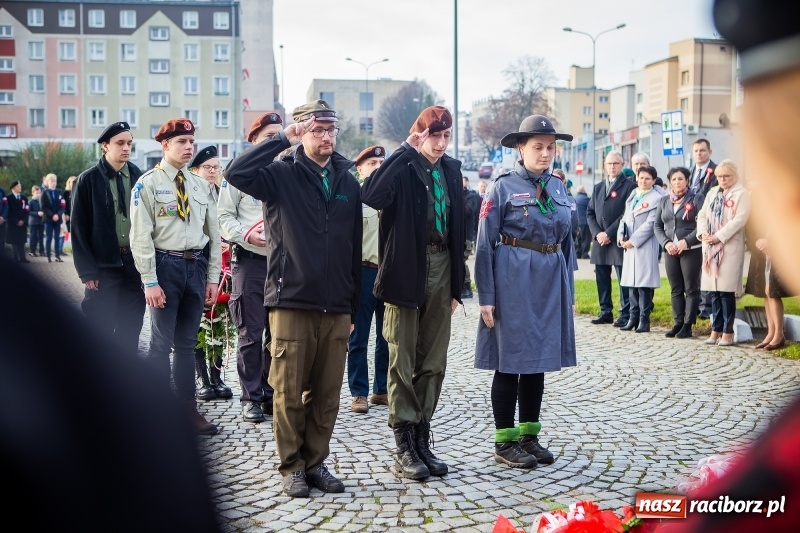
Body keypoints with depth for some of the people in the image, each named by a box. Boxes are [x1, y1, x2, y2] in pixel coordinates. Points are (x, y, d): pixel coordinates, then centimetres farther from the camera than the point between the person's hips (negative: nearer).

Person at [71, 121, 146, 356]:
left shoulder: (139, 177, 7)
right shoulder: (88, 180, -2)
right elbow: (79, 229, -4)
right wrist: (87, 271, -9)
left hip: (135, 264, 3)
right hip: (103, 267, -3)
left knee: (130, 332, 8)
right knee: (100, 333, 2)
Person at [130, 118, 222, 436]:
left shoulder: (200, 185, 12)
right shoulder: (148, 183, -4)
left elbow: (213, 233, 13)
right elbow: (141, 236, -9)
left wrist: (212, 277, 8)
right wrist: (150, 281, -14)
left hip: (196, 266, 5)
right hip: (166, 265, -5)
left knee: (187, 344, 13)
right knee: (162, 343, -2)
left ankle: (188, 410, 22)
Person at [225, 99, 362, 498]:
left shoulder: (348, 183, 12)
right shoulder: (283, 175, 1)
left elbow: (355, 250, 15)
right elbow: (236, 173, -20)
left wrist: (353, 308, 14)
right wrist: (284, 138, -14)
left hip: (336, 309, 4)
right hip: (291, 304, -3)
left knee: (327, 395, 8)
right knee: (290, 394, 3)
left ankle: (316, 462, 22)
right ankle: (291, 466, 16)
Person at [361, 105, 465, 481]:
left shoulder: (451, 169, 11)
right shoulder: (404, 167, -5)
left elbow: (457, 227, 13)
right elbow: (371, 195, -27)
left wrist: (456, 284, 10)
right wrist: (407, 150, -23)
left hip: (440, 269, 5)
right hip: (406, 270, -5)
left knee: (433, 361, 10)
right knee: (403, 360, 1)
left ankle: (422, 439, 20)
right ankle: (404, 445, 9)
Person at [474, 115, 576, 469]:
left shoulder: (558, 187, 11)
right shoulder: (503, 187, -6)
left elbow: (566, 242, 16)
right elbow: (485, 244, -8)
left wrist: (569, 292, 13)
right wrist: (486, 296, -12)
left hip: (551, 280, 6)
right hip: (514, 280, -6)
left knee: (539, 360, 12)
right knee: (511, 361, 1)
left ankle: (529, 436, 24)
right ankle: (505, 442, 13)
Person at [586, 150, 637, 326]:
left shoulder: (629, 186, -2)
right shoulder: (598, 187, 18)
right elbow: (590, 212, 14)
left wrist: (609, 233, -13)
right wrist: (597, 233, -2)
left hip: (619, 240, -6)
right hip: (600, 240, 6)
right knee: (602, 279, 9)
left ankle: (626, 315, 1)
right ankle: (606, 312, 18)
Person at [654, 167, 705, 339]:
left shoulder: (696, 198, -2)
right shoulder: (664, 201, 12)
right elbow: (658, 225, 10)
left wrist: (686, 241, -17)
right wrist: (666, 243, -5)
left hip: (691, 250, -5)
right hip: (670, 250, 5)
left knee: (691, 289, 0)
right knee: (675, 289, 8)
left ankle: (688, 325, 3)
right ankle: (677, 323, 14)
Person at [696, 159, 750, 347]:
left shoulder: (741, 194, -2)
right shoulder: (712, 192, 17)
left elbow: (739, 220, -13)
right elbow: (702, 215, 13)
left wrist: (719, 236, -17)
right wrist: (703, 233, -6)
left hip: (729, 248, -5)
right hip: (710, 247, 6)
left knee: (727, 290, -6)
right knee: (714, 290, 7)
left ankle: (728, 331, 1)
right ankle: (716, 329, 12)